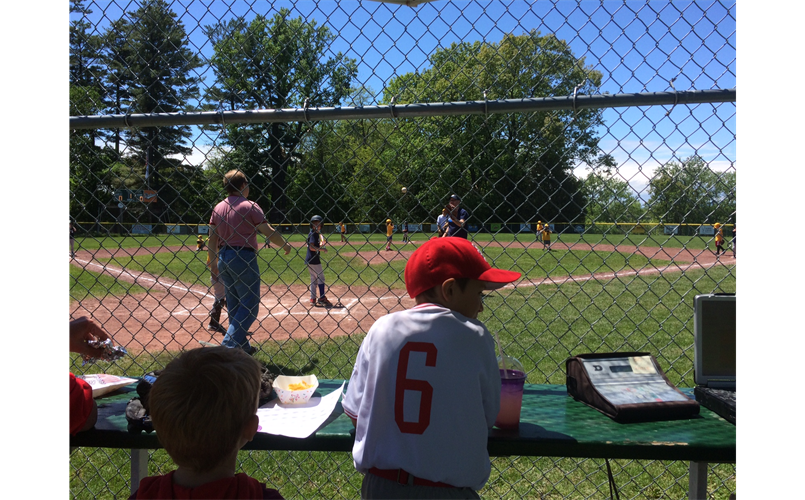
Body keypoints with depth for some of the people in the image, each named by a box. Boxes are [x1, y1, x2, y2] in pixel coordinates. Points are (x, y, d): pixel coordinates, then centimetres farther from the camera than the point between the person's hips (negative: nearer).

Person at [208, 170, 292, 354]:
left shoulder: (218, 207, 10)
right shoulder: (250, 206, -9)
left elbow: (212, 237, 12)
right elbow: (269, 232, -12)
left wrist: (213, 262, 20)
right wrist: (285, 245, 3)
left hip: (223, 259, 7)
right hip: (244, 258, -7)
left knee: (234, 306, 16)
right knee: (250, 307, -1)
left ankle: (242, 346, 22)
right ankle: (229, 344, -11)